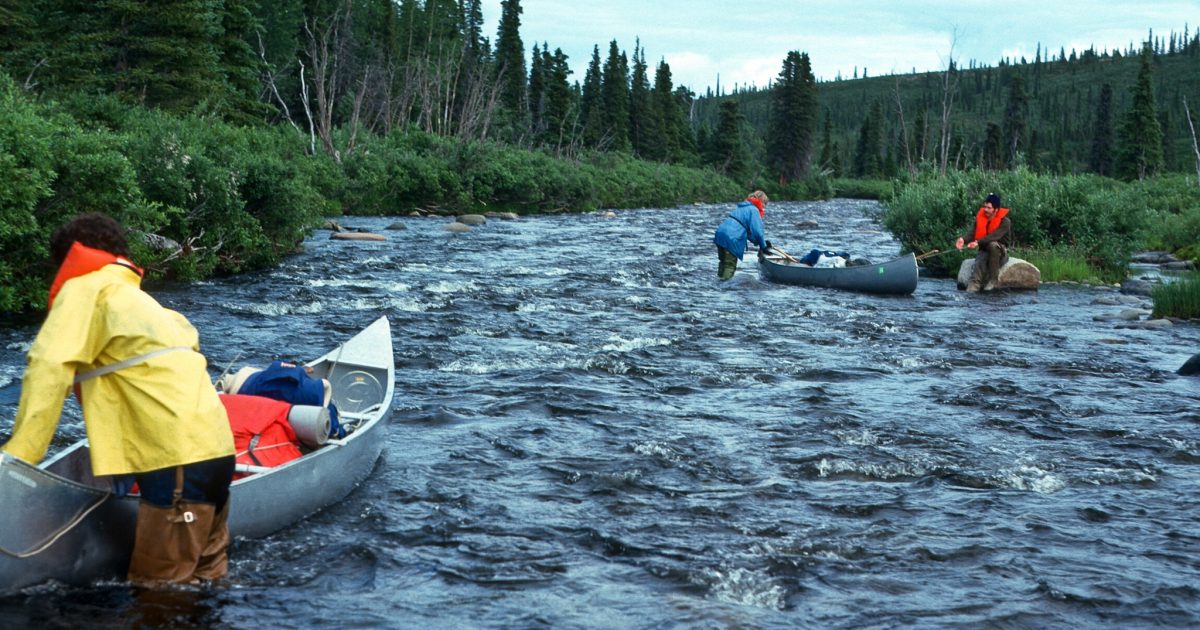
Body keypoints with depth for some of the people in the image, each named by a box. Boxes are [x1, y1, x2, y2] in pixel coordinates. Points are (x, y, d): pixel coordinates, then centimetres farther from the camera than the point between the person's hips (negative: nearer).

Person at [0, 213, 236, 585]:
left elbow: (50, 366, -10)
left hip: (180, 457, -9)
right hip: (211, 446, 9)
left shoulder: (85, 290, 4)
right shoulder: (136, 297, 29)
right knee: (208, 579, 13)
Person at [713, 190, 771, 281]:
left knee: (723, 261, 20)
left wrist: (762, 242, 24)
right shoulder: (754, 210, -4)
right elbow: (757, 231, -11)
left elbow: (748, 230, 28)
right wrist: (763, 246, 1)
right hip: (731, 238, -9)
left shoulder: (742, 207, 25)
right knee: (730, 265, -3)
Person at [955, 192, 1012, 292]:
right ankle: (971, 288, -53)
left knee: (993, 244, -36)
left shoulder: (1005, 222, -13)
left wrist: (978, 242, -44)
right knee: (980, 261, -32)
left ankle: (993, 279, -26)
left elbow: (995, 236, -29)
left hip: (1001, 253, -3)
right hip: (985, 251, 3)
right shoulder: (980, 218, 1)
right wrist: (963, 239, -36)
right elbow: (972, 231, -13)